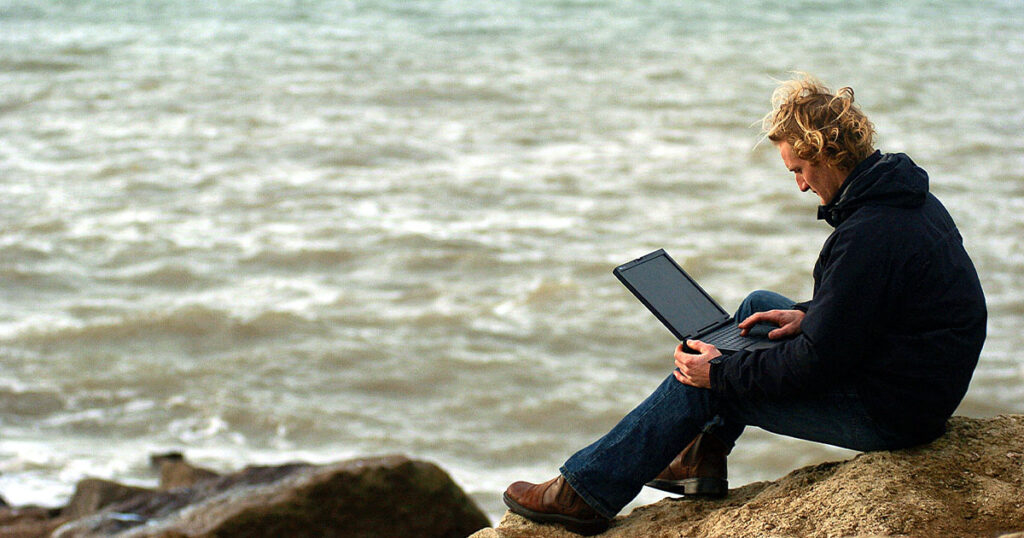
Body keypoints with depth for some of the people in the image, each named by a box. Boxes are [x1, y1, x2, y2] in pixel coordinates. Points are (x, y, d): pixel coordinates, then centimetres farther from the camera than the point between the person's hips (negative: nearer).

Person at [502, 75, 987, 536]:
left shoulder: (869, 235, -27)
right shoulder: (910, 198, 5)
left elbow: (818, 364, -25)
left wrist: (721, 372, -14)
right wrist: (809, 314, 6)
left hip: (887, 412, -10)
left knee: (700, 380, -4)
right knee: (760, 305, 21)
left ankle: (585, 492, 6)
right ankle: (701, 460, 23)